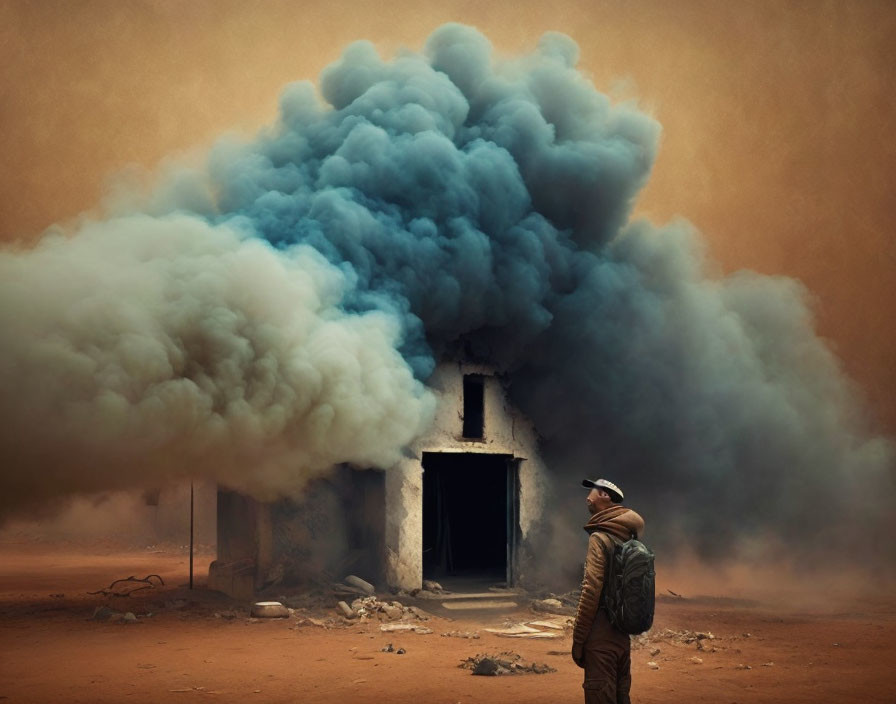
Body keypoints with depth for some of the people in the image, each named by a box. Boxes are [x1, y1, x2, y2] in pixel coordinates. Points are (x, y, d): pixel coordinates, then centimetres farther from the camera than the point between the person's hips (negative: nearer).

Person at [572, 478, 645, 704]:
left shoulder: (600, 537, -12)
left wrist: (578, 640, -13)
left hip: (601, 637, -8)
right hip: (622, 634, 8)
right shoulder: (627, 536, 12)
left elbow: (591, 592, -18)